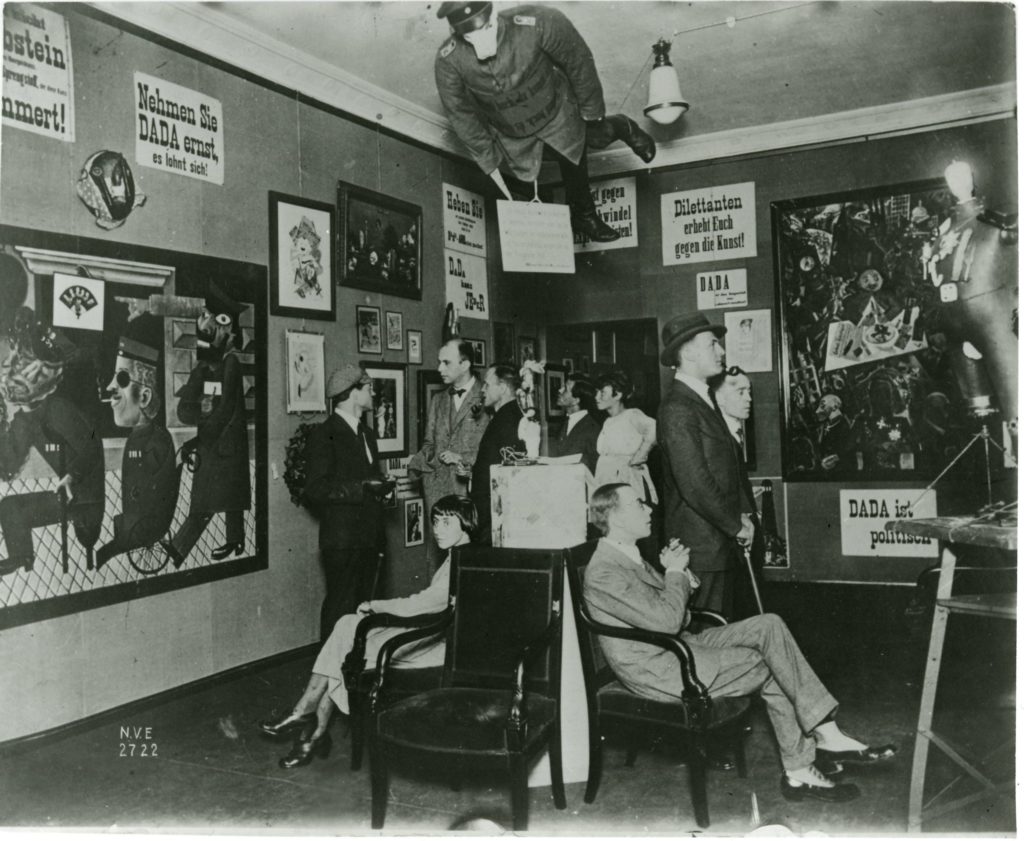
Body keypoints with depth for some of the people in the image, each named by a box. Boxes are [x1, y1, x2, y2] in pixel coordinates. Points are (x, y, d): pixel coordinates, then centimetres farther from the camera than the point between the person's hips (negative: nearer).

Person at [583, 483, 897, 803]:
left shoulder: (630, 556, 12)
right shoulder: (602, 573, -20)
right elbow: (667, 620, -24)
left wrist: (679, 571, 0)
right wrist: (675, 571, -10)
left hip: (680, 645, 9)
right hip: (659, 672, -9)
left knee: (769, 625, -7)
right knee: (770, 667, -11)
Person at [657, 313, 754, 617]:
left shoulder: (706, 399, 15)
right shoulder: (677, 410, -18)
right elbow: (696, 485, -22)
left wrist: (743, 513, 7)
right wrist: (736, 526, -11)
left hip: (721, 542, 10)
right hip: (700, 545, -10)